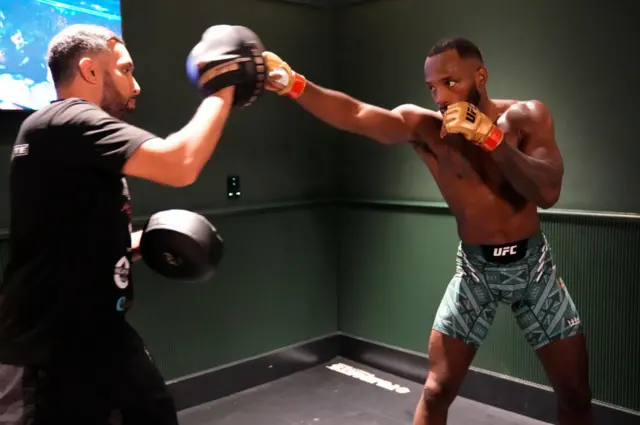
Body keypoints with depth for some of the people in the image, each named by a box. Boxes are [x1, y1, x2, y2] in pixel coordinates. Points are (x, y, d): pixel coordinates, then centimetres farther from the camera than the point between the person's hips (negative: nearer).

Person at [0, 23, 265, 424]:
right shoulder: (66, 121, -18)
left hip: (101, 332, 10)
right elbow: (180, 165, -31)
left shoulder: (77, 134, 14)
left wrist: (145, 242, 8)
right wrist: (221, 89, -17)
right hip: (49, 352, -10)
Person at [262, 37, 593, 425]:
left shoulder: (528, 116, -9)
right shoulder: (423, 125, -12)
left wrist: (488, 135, -30)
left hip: (534, 266, 1)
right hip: (475, 269, -1)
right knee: (437, 391, 1)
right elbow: (356, 114, -30)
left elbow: (547, 193, -22)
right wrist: (295, 84, -45)